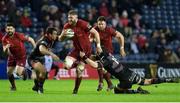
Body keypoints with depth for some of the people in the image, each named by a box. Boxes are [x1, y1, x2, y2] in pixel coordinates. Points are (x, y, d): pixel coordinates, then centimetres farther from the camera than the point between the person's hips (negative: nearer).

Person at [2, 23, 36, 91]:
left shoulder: (19, 35, -24)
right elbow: (5, 51, -12)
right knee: (9, 73, 3)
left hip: (21, 56, -4)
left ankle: (23, 71, 23)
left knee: (18, 73, -17)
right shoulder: (5, 39, -13)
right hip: (12, 56, 4)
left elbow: (31, 40, -14)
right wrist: (6, 48, -36)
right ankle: (13, 86, 31)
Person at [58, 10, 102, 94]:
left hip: (86, 50, -4)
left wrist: (98, 45, -22)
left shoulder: (82, 24, -21)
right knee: (67, 65, -19)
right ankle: (76, 64, 16)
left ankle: (76, 89, 13)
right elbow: (60, 39, 1)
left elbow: (95, 32, -18)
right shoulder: (67, 26, -5)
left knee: (79, 70, -6)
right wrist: (63, 34, -23)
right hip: (76, 49, 4)